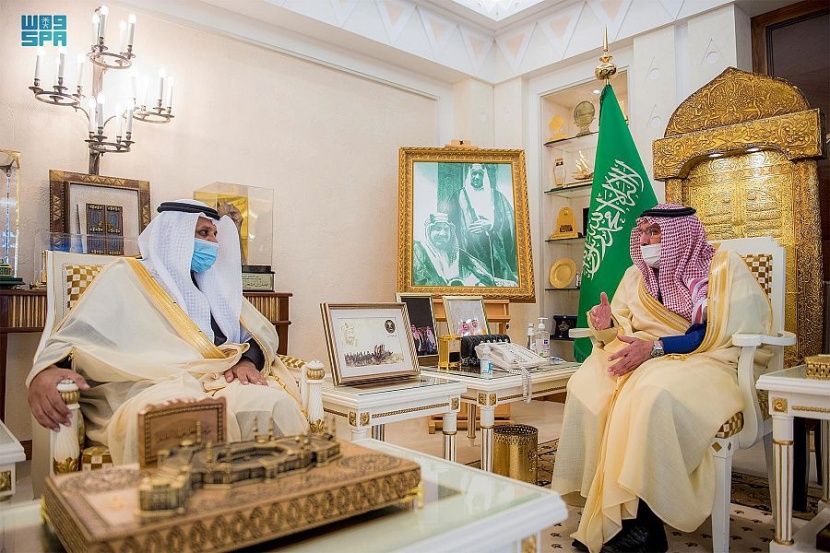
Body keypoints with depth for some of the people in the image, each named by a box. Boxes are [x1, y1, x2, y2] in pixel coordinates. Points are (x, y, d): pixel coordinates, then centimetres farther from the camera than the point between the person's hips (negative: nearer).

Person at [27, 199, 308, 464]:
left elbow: (263, 332, 20)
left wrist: (248, 360, -3)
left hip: (220, 383, 4)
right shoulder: (126, 276, 12)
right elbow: (76, 334, 2)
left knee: (275, 404, -30)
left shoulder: (216, 284, 25)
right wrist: (44, 371, -21)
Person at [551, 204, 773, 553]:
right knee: (587, 386, -24)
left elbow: (721, 334, -13)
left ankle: (644, 523, -24)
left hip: (707, 364, -5)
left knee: (653, 391, -38)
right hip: (648, 360, 6)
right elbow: (624, 331, 16)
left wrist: (656, 347, -24)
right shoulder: (637, 276, 14)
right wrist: (607, 327, -9)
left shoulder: (724, 267, -2)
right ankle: (607, 512, -19)